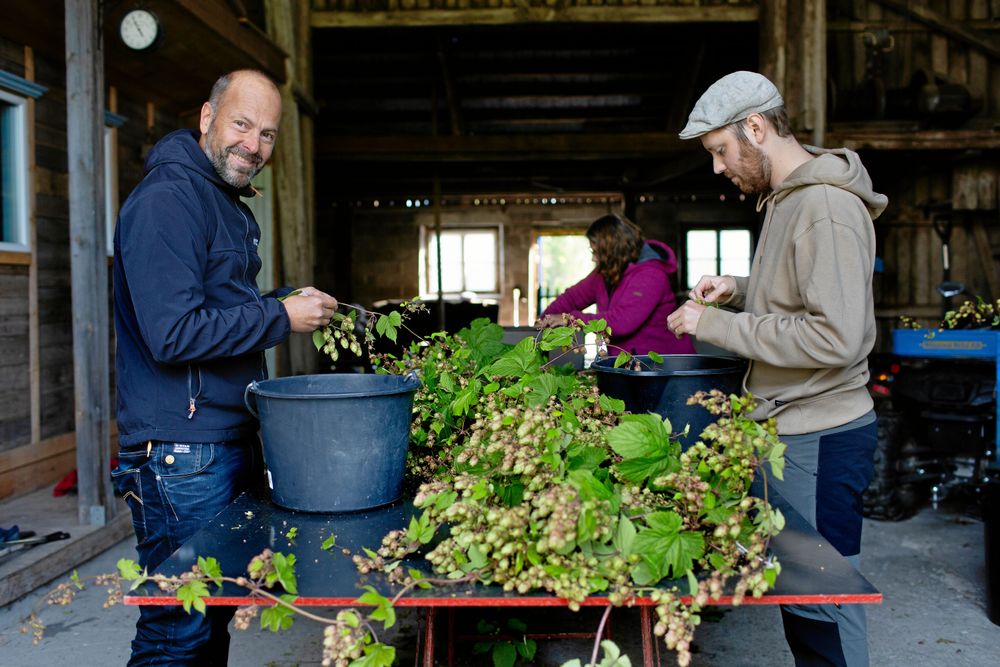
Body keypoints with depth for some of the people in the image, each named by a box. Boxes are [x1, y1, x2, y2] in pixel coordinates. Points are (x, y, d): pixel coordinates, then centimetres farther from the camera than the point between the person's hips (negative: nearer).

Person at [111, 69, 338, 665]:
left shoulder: (230, 206, 17)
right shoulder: (166, 199, -15)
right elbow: (174, 334, -23)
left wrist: (290, 304, 9)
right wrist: (280, 317, -16)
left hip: (232, 442, 10)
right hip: (182, 453, -10)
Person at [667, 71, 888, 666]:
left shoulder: (826, 206, -18)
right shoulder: (785, 198, 14)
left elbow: (836, 337, -26)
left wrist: (716, 325, -20)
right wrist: (740, 289, 6)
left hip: (818, 439, -10)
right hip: (788, 429, 10)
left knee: (822, 601, 2)